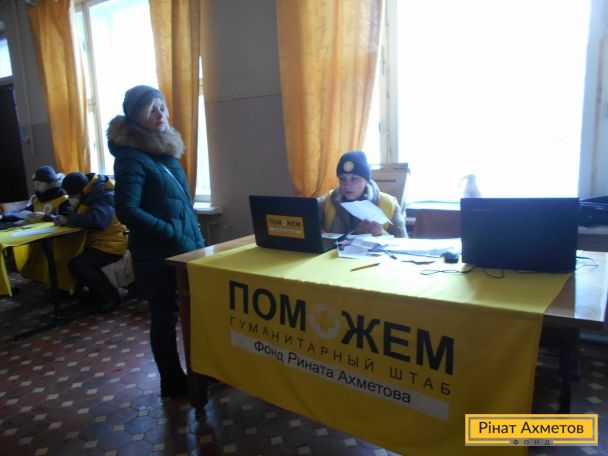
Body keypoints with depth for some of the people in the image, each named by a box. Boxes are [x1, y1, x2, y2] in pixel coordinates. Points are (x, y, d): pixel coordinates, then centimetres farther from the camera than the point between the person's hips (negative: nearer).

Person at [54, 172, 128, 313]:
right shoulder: (90, 193, 10)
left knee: (77, 265, -23)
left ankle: (111, 295, -7)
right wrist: (63, 218, -4)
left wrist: (69, 220, -24)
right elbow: (80, 216, 15)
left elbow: (97, 220, -37)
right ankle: (96, 292, 8)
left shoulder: (105, 196, -20)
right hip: (97, 242, 10)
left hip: (110, 245, -10)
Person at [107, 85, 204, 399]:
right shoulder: (131, 157, -13)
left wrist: (197, 238, 12)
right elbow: (127, 210, -21)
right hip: (158, 254, -7)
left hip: (186, 248, 7)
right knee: (166, 317, 7)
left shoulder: (165, 148, 12)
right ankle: (173, 382, 25)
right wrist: (173, 234, -20)